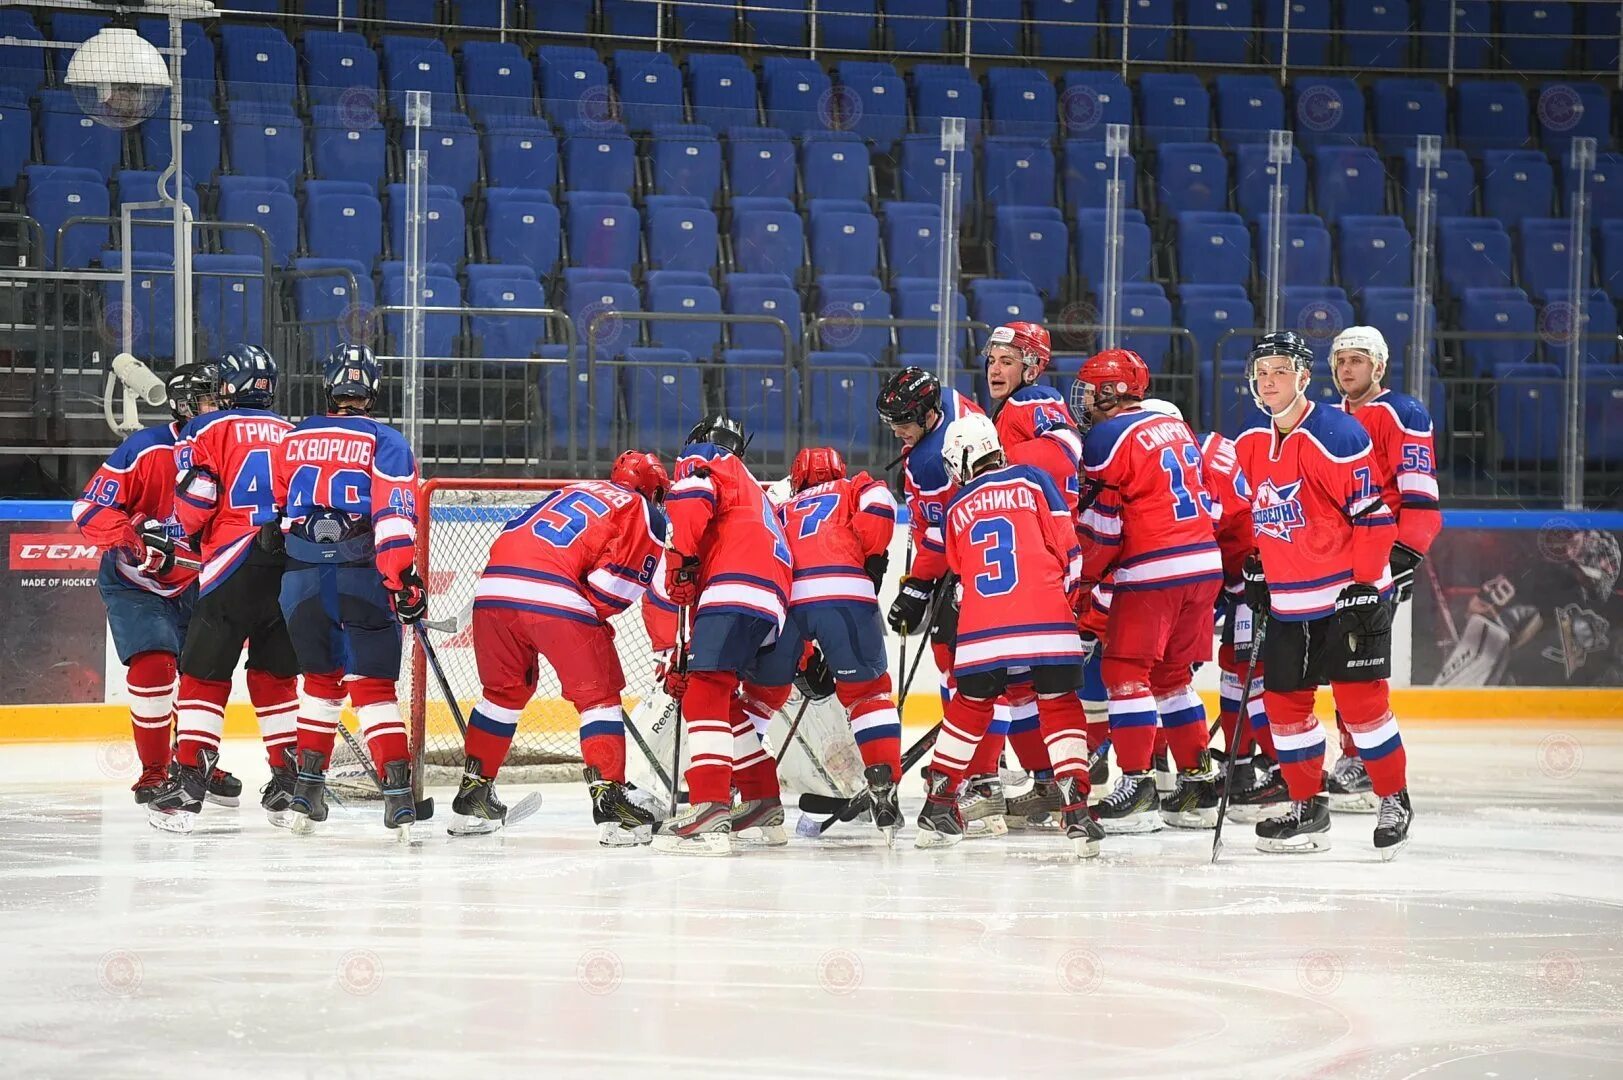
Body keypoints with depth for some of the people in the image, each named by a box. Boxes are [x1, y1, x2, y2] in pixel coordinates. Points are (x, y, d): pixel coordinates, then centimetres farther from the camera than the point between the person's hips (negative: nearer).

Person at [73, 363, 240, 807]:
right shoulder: (146, 449, -21)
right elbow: (91, 508, -20)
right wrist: (136, 540, -34)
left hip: (194, 583, 5)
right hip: (134, 582, -5)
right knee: (153, 665, -18)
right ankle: (154, 771, -7)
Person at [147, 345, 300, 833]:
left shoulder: (206, 430, 4)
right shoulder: (293, 434, 19)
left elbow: (193, 501, -5)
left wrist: (185, 535, 14)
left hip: (235, 563, -5)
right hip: (294, 567, 5)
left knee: (204, 673, 0)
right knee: (276, 675, 16)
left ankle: (188, 783, -7)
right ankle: (289, 781, 13)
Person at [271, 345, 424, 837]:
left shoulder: (294, 439, 15)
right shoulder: (384, 442, 1)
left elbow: (276, 510, 23)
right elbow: (394, 516, -11)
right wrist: (404, 579, -15)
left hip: (300, 577, 3)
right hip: (362, 576, -3)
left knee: (322, 679, 19)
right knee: (372, 686, -2)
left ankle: (306, 789, 15)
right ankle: (397, 794, -14)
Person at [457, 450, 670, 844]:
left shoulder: (573, 491, 33)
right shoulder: (646, 513, 14)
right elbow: (616, 585, 1)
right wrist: (593, 619, 17)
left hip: (493, 588, 6)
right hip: (557, 599, -6)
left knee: (504, 691, 23)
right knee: (598, 694, 4)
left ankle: (472, 792, 27)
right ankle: (608, 801, -5)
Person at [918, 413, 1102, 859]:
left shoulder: (956, 509, 16)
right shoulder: (1031, 480, 7)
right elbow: (1066, 543, 4)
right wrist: (1073, 597, 16)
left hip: (982, 630, 2)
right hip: (1046, 622, -2)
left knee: (969, 706, 19)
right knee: (1059, 706, 6)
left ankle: (939, 805, 23)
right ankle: (1076, 811, -6)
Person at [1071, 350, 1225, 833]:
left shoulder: (1109, 437, -8)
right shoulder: (1176, 427, 18)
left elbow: (1101, 522, -9)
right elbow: (1209, 499, 21)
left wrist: (1083, 578, 3)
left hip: (1153, 574, -8)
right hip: (1205, 565, 8)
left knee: (1125, 671, -4)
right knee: (1172, 675, 16)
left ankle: (1136, 785, -11)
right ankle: (1199, 784, 14)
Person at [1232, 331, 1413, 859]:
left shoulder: (1337, 434, -15)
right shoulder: (1250, 444, 7)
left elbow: (1374, 514, -15)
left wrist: (1364, 585, -16)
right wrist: (1254, 570, 16)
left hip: (1348, 594, -7)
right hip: (1286, 600, 7)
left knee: (1360, 698, -7)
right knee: (1284, 698, 7)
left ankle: (1394, 800, 8)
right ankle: (1308, 806, 20)